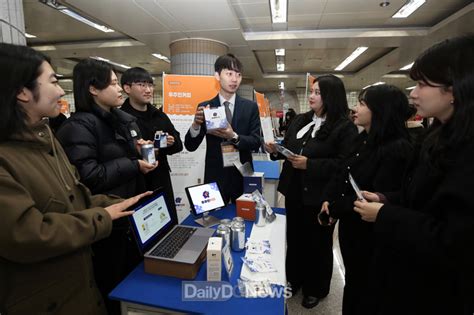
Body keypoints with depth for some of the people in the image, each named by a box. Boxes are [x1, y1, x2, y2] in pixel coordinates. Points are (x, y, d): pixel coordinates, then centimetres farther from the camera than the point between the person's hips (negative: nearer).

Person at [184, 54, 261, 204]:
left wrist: (234, 136, -23)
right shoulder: (205, 107, -2)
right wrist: (196, 124, -22)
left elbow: (256, 142, -5)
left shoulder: (251, 107, 0)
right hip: (215, 176, 0)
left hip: (242, 176, 1)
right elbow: (190, 146, -3)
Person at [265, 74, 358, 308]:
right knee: (294, 239, 19)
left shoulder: (345, 127, -11)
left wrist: (309, 164, -25)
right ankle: (294, 280, 42)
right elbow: (287, 147, 15)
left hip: (320, 197, -6)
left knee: (317, 244, 13)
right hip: (294, 192, 6)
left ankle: (315, 288, 37)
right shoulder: (300, 121, 9)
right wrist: (276, 150, -6)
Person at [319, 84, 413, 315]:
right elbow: (341, 172, 6)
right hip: (350, 224, 7)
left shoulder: (397, 149, -22)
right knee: (351, 278, 25)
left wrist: (336, 209, -16)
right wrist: (328, 200, -10)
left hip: (369, 233, -7)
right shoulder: (363, 140, 5)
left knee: (362, 287, 14)